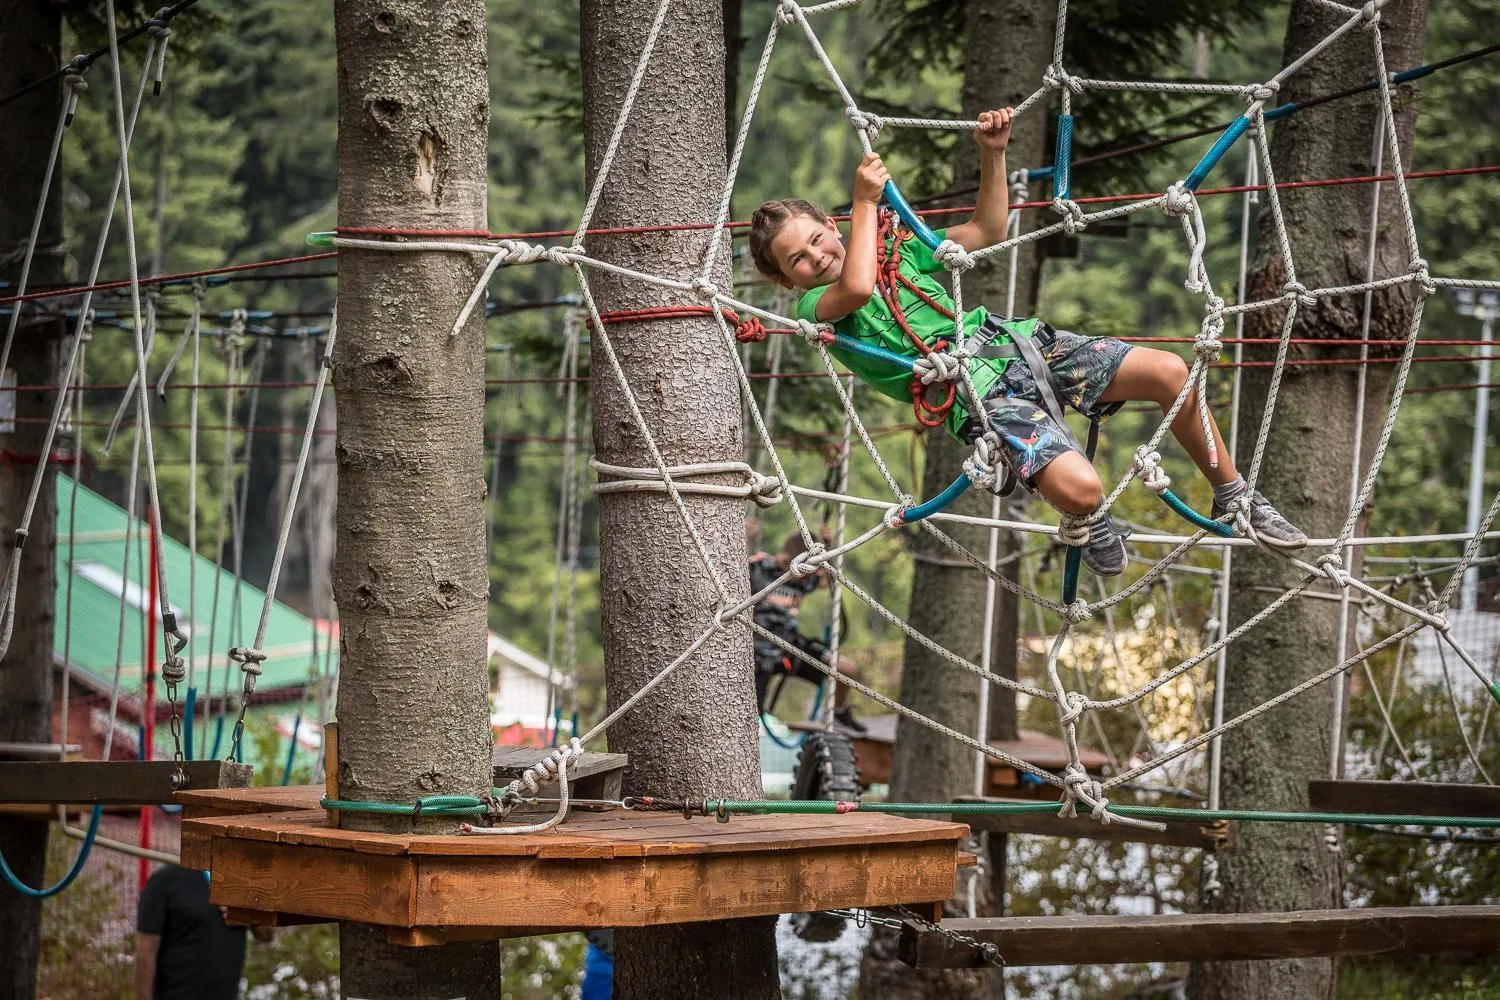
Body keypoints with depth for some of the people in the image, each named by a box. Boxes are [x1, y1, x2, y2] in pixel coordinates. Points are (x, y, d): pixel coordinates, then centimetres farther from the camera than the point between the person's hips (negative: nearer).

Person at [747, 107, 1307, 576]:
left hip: (1010, 340, 7)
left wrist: (992, 155, 13)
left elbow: (986, 232, 24)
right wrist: (865, 203, -16)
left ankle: (1232, 495, 13)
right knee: (1079, 489, -32)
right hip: (977, 394, -7)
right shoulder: (816, 307, 1)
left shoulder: (897, 249, 20)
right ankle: (1092, 521, 8)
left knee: (1171, 372, -8)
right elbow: (856, 287, -22)